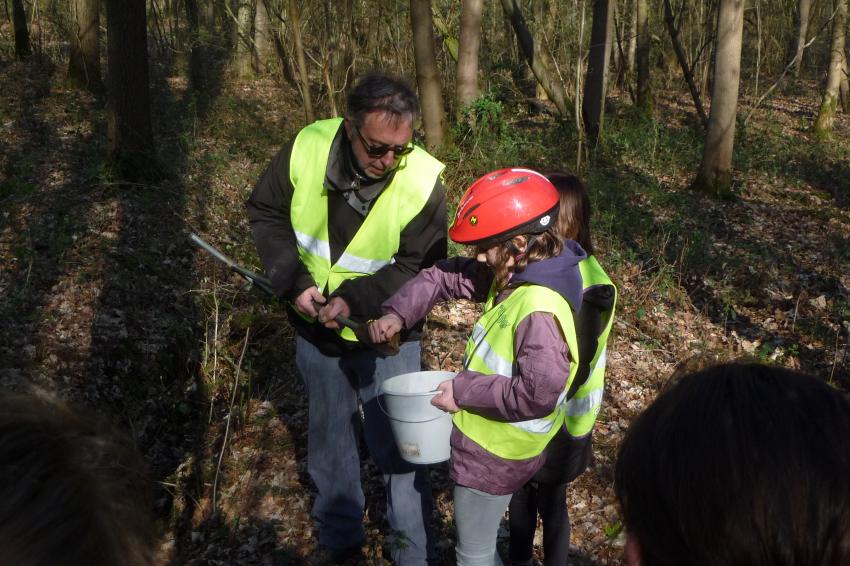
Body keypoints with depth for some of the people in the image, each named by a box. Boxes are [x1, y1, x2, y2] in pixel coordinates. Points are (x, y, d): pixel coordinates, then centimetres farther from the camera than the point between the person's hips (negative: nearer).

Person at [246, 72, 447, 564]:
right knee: (329, 440, 20)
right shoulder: (307, 147, -18)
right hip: (316, 327, 3)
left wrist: (354, 298, -30)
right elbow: (266, 214, -5)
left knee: (399, 448, 5)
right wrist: (293, 281, -17)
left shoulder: (424, 181, -24)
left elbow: (420, 268, -18)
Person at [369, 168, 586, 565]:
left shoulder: (540, 312, -32)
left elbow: (537, 394, -35)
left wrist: (464, 391, -25)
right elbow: (447, 277, 5)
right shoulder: (514, 274, -3)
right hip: (487, 436, 9)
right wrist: (399, 313, -7)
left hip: (494, 454, -9)